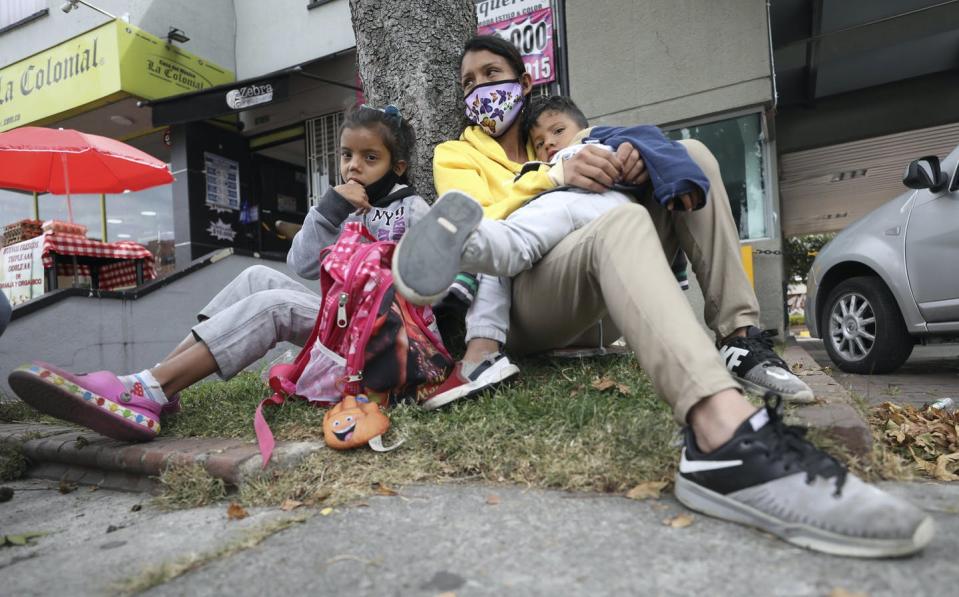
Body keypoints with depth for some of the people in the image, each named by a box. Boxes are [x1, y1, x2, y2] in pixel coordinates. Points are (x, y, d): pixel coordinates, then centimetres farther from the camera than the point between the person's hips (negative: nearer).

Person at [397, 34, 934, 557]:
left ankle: (740, 337, -15)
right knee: (620, 223, -36)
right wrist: (555, 175, -18)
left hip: (595, 308, 5)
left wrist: (630, 163, -10)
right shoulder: (456, 156, 13)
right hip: (518, 305, -5)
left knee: (689, 156, 0)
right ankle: (729, 438, -60)